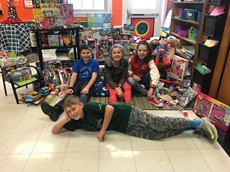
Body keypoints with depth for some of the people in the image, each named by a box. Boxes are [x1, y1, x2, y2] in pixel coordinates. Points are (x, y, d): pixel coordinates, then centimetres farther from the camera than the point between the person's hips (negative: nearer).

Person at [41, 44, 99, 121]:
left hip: (88, 83, -2)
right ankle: (56, 109, -53)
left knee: (83, 96, -36)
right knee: (69, 95, -27)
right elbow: (74, 75, 3)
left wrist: (87, 87, -23)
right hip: (78, 83, 3)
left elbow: (94, 77, -6)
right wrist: (70, 87, -16)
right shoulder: (77, 63, 15)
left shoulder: (95, 62, 6)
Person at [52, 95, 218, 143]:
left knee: (160, 125, -9)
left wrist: (102, 130, -18)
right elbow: (54, 130, 9)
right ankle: (194, 127, 13)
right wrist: (65, 119, -12)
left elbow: (110, 108, -28)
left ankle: (199, 123, 10)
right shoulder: (77, 123, 4)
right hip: (127, 130, 5)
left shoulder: (89, 107, -18)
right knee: (157, 135, 0)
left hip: (129, 115, -5)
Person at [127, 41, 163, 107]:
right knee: (130, 80, -33)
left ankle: (151, 93, -29)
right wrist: (133, 75, -27)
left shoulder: (150, 61, -22)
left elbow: (155, 74, -36)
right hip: (136, 79, 1)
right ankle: (151, 96, -32)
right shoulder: (132, 59, -17)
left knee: (151, 73, -29)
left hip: (145, 79, -1)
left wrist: (151, 88, -48)